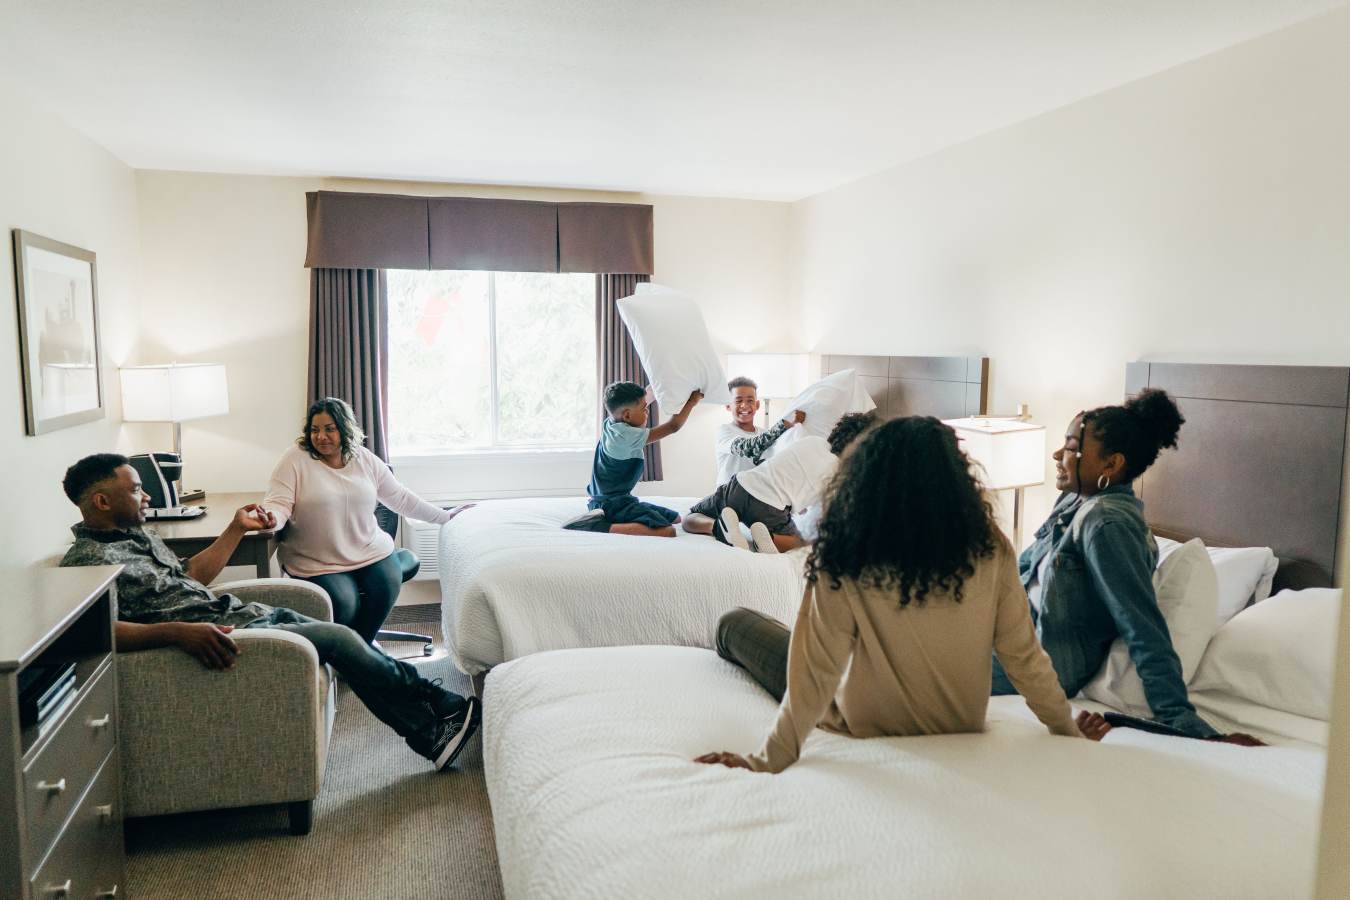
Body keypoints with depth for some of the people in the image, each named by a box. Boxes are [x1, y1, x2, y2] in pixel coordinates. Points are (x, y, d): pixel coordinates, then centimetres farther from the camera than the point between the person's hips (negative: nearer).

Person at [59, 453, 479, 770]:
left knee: (344, 641, 4)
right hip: (222, 638, -10)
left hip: (244, 613, 10)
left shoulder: (138, 536, 17)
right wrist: (178, 631, -39)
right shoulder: (87, 560, -13)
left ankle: (441, 704, 10)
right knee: (339, 639, -14)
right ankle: (433, 731, -3)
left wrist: (237, 528, 27)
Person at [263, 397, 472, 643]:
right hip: (318, 562, -3)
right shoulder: (295, 459, -6)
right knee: (343, 603, -26)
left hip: (370, 550, 3)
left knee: (387, 586, -22)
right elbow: (278, 503, -12)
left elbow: (400, 498, 11)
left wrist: (445, 517, 12)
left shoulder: (365, 459, 5)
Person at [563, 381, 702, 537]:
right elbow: (673, 426, -13)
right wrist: (692, 401, 0)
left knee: (676, 518, 15)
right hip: (613, 504, -10)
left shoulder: (610, 423, 3)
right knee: (667, 531, -29)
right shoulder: (629, 436, -21)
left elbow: (639, 400, 23)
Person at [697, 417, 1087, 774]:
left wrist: (765, 761, -17)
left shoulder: (842, 566, -31)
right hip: (961, 726, 4)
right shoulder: (990, 549, -21)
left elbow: (816, 675, -27)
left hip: (866, 729, -4)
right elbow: (1024, 656, -14)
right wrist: (1068, 731, 1)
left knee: (734, 624, 15)